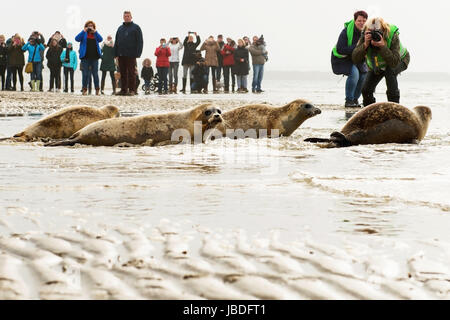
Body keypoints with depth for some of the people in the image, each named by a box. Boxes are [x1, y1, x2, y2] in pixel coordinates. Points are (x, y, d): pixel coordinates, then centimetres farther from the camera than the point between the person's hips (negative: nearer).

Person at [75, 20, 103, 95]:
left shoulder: (95, 34, 14)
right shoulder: (84, 34, 9)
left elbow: (100, 39, -4)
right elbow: (77, 39, -7)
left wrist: (95, 31, -12)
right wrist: (84, 31, -11)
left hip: (94, 56, 1)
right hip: (85, 56, -1)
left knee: (95, 73, 0)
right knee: (85, 73, -1)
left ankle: (97, 89, 3)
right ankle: (85, 89, 2)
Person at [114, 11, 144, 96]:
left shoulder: (136, 27, 2)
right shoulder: (120, 28, 17)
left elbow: (140, 41, -3)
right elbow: (116, 42, 17)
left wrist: (137, 53, -13)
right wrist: (115, 53, 7)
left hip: (131, 55, -5)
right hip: (121, 55, 5)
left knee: (131, 73, -4)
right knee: (123, 73, 6)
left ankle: (131, 90, -2)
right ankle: (123, 89, 10)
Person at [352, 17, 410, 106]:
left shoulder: (392, 35, -38)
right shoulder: (365, 36, -29)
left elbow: (394, 62, -43)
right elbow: (355, 60, -33)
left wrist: (383, 46, -53)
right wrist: (365, 45, -47)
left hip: (400, 60, -3)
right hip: (376, 65, 3)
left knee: (389, 71, -36)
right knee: (366, 90, -9)